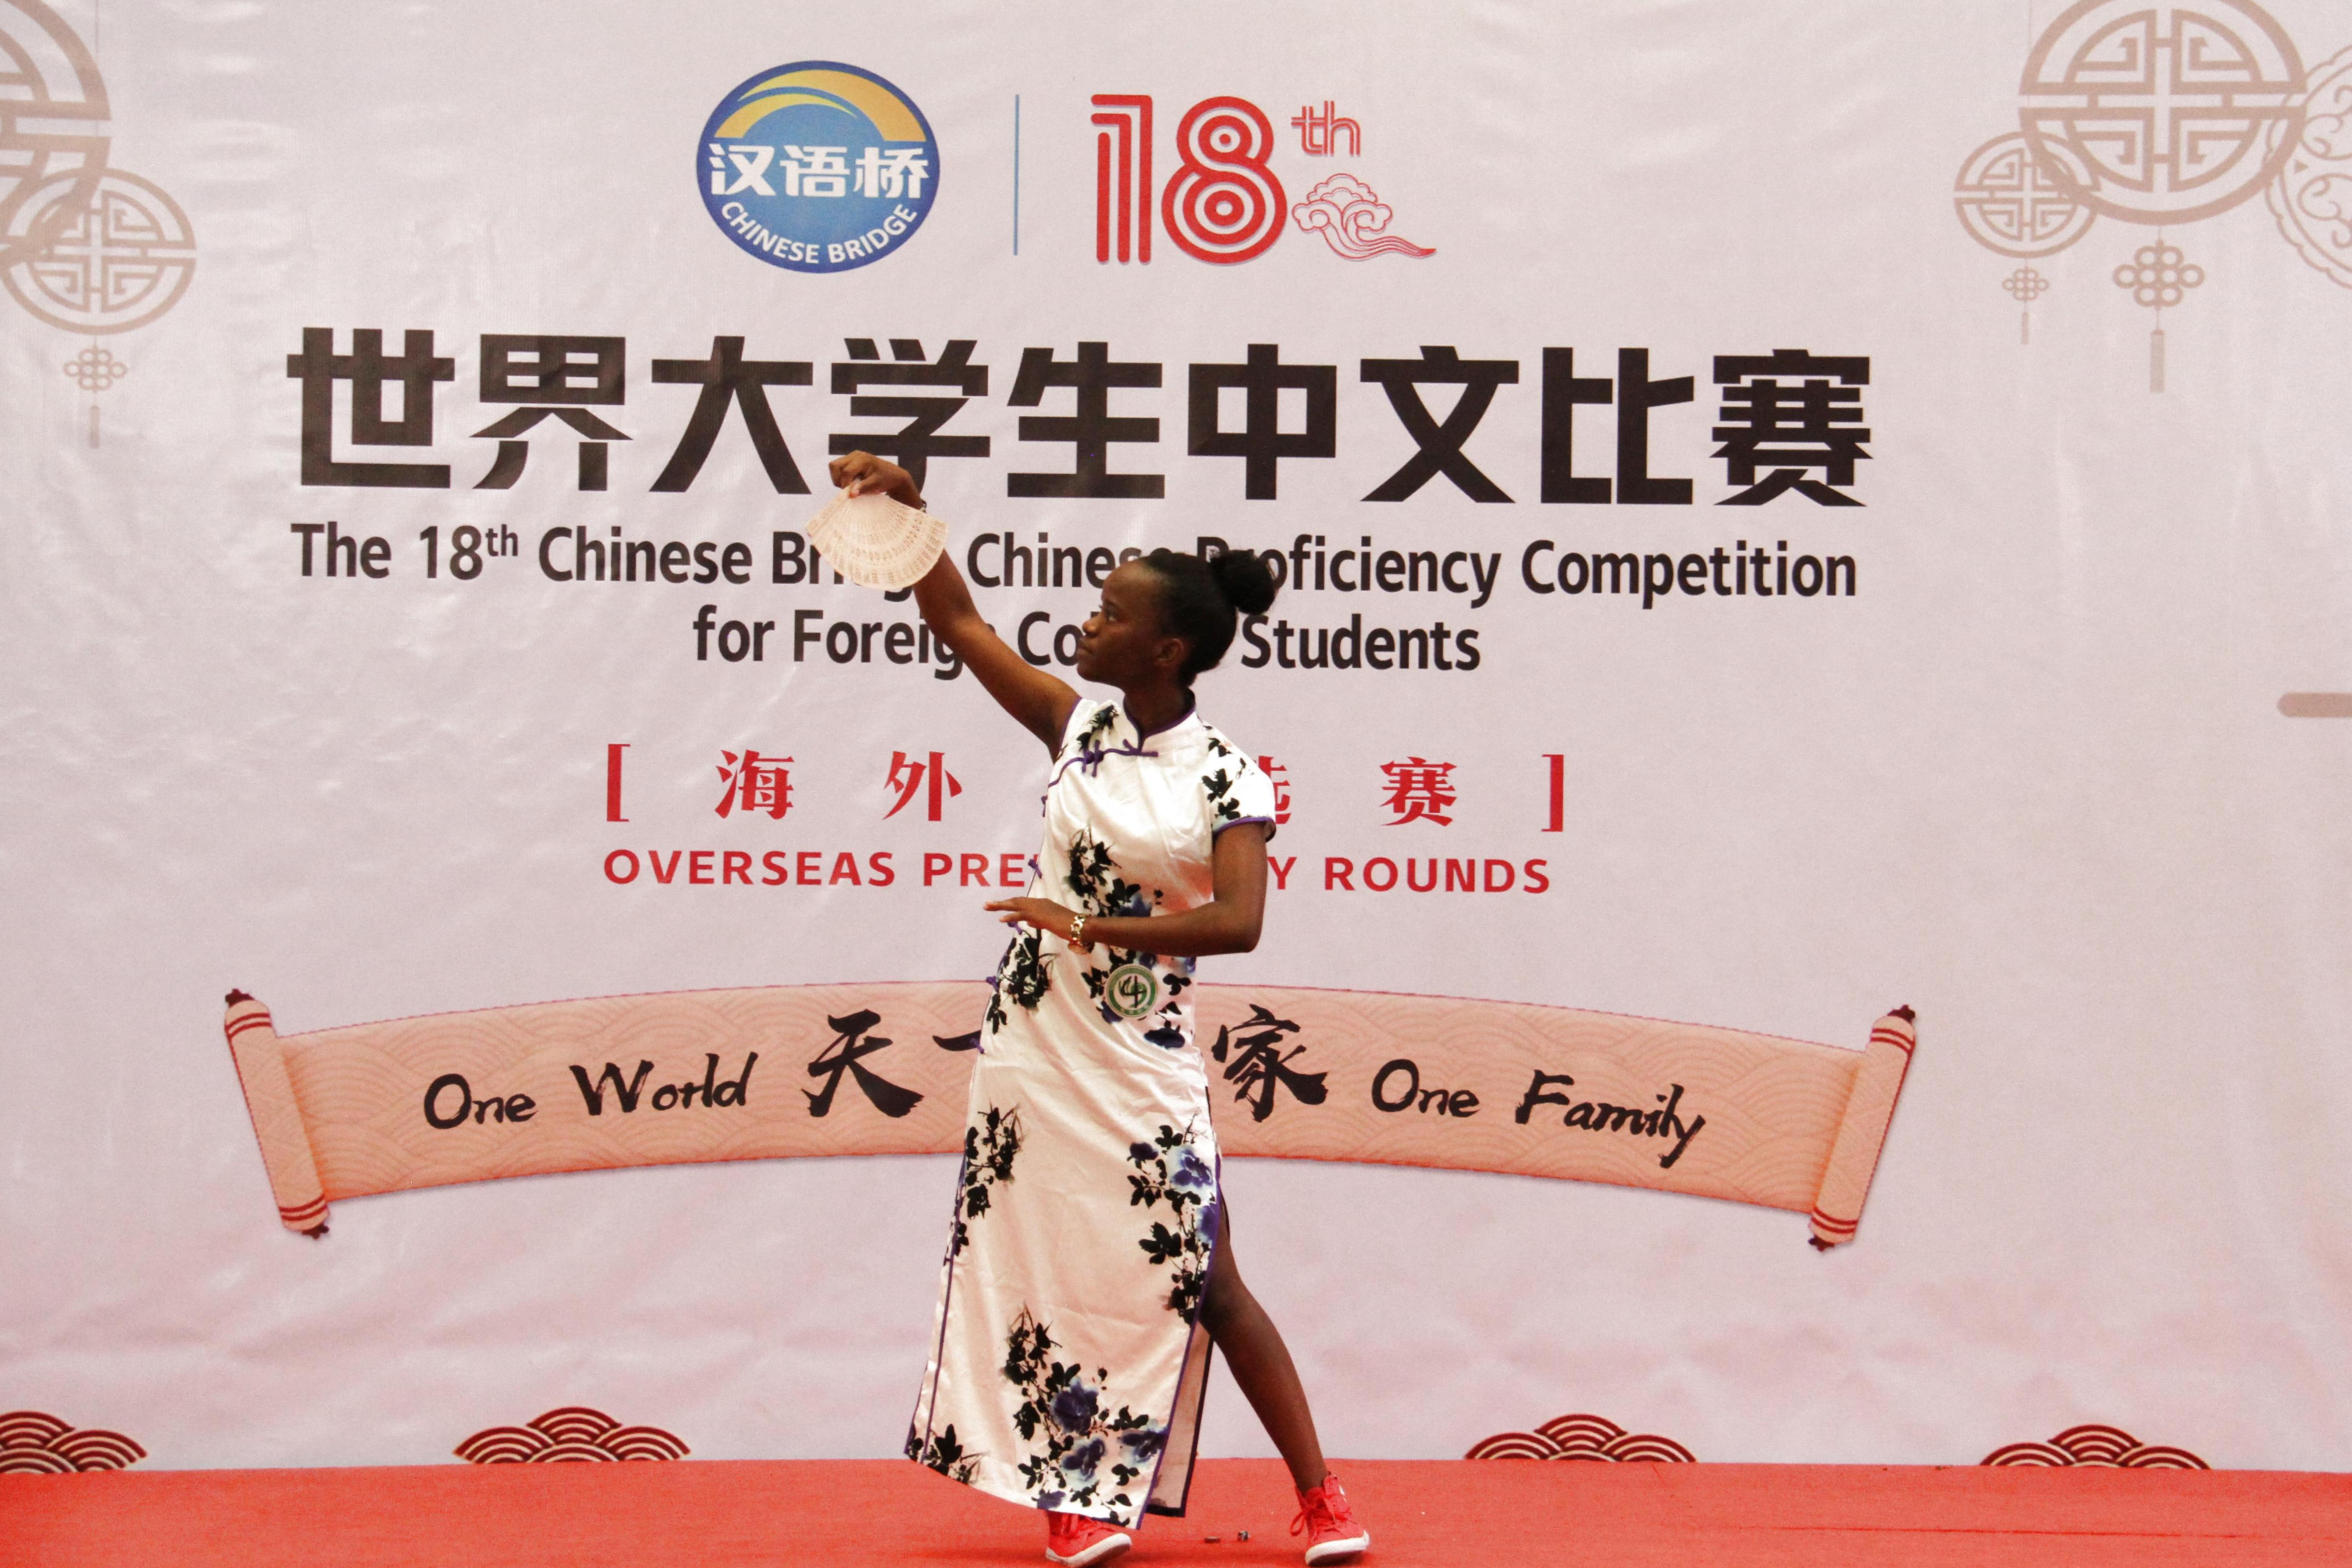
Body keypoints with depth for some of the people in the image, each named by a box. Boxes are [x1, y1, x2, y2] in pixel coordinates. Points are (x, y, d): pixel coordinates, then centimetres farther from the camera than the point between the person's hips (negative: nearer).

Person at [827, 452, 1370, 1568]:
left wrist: (1094, 925, -28)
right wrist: (906, 505, -1)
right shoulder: (1079, 730, 4)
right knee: (1045, 1266, 5)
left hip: (1142, 1067, -4)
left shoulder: (1226, 779, -8)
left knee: (1203, 1281, -3)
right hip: (1034, 1048, 4)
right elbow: (959, 623, 8)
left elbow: (1238, 921, -22)